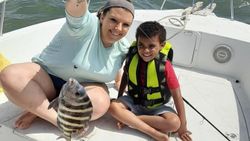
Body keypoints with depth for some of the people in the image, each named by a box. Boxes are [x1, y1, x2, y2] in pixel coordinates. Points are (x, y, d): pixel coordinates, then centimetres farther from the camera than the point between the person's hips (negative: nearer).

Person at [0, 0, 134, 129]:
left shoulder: (123, 47, -4)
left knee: (100, 104, -34)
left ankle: (36, 111, -16)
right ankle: (59, 120, -28)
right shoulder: (87, 25, -23)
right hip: (47, 80, -3)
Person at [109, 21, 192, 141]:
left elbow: (177, 96, -18)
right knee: (113, 106, -26)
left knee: (174, 123, -30)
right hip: (134, 101, 2)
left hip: (158, 106, -2)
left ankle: (129, 119, -18)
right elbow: (125, 78, 6)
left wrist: (182, 126, -16)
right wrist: (119, 99, 8)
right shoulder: (132, 58, -14)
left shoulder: (164, 66, -23)